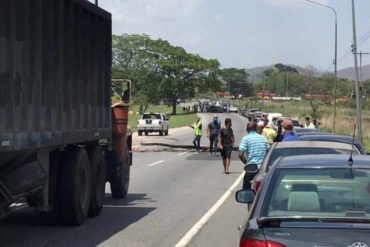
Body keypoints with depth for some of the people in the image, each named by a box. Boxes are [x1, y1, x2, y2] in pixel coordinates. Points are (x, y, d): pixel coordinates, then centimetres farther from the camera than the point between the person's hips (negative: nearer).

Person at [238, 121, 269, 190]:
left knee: (246, 189, 3)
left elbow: (241, 155, -11)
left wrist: (246, 162, 6)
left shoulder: (246, 138, -3)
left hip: (252, 167, -5)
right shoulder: (263, 138, 12)